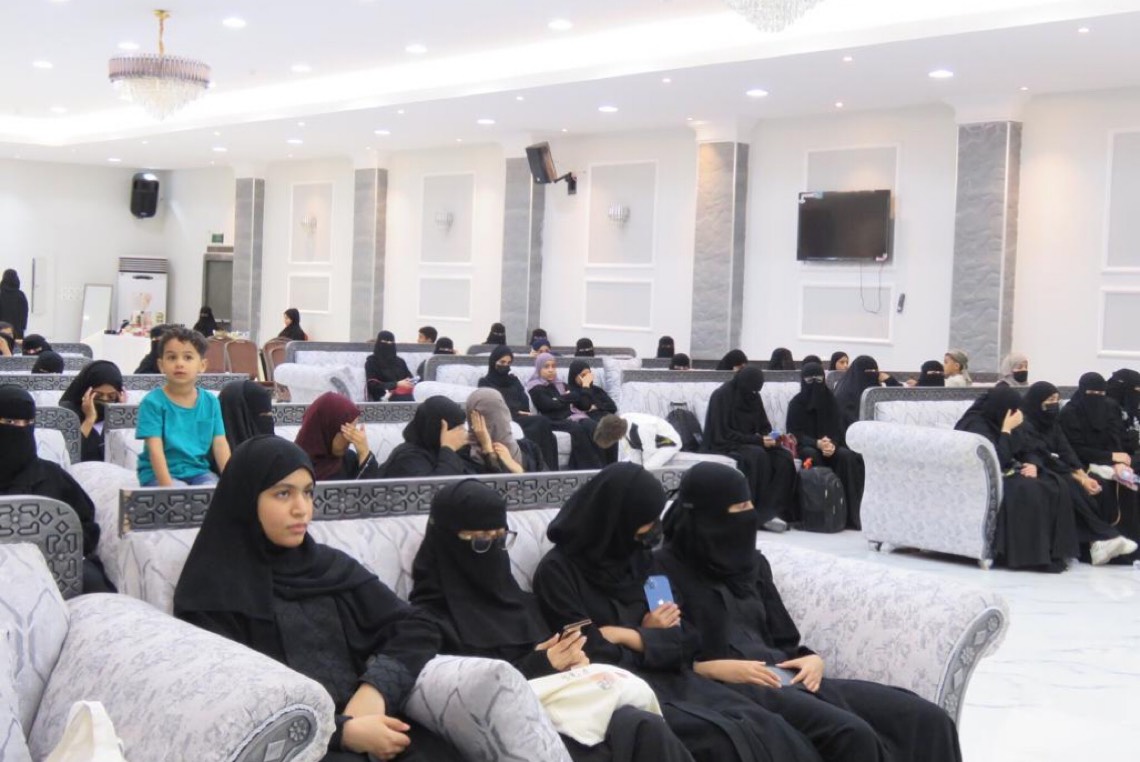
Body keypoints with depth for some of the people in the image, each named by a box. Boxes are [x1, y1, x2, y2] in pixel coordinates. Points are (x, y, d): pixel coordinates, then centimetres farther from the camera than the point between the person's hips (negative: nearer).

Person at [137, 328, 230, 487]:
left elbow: (220, 444, 2)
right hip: (160, 473, -4)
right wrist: (167, 486, -25)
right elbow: (155, 449, -14)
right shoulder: (153, 402, -8)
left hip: (198, 471, 4)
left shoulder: (210, 402, 5)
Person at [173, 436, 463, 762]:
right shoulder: (213, 589, 1)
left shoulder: (330, 565, 17)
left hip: (367, 720, 5)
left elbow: (409, 627, 11)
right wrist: (343, 731, -16)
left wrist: (375, 688, -10)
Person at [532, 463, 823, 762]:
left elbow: (687, 639, 11)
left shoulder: (640, 558, 15)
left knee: (770, 731, -21)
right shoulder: (557, 571, -5)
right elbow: (592, 659, -10)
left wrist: (626, 637, -5)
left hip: (671, 678, 6)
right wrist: (652, 638, 3)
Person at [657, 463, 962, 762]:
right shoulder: (666, 569, 0)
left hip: (787, 677, 7)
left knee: (926, 720, -10)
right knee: (851, 735, -33)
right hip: (730, 688, -7)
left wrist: (813, 659, -2)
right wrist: (717, 667, -19)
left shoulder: (752, 562, 20)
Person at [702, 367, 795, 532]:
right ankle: (763, 514, -31)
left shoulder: (754, 398, 8)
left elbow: (764, 426, 15)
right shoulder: (722, 396, -12)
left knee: (784, 458, -20)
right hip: (724, 445, -6)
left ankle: (775, 511, -28)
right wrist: (758, 440, -23)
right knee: (758, 455, -36)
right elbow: (724, 433, -17)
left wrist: (769, 437, -10)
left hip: (750, 444, 6)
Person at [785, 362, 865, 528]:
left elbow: (839, 429, 2)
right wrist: (817, 443, -25)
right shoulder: (796, 403, -1)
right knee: (813, 456, -37)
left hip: (831, 444, 2)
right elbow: (794, 433, -7)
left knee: (847, 456, -30)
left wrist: (832, 444, -22)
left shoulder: (831, 400, 6)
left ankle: (848, 515, -28)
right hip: (805, 445, -2)